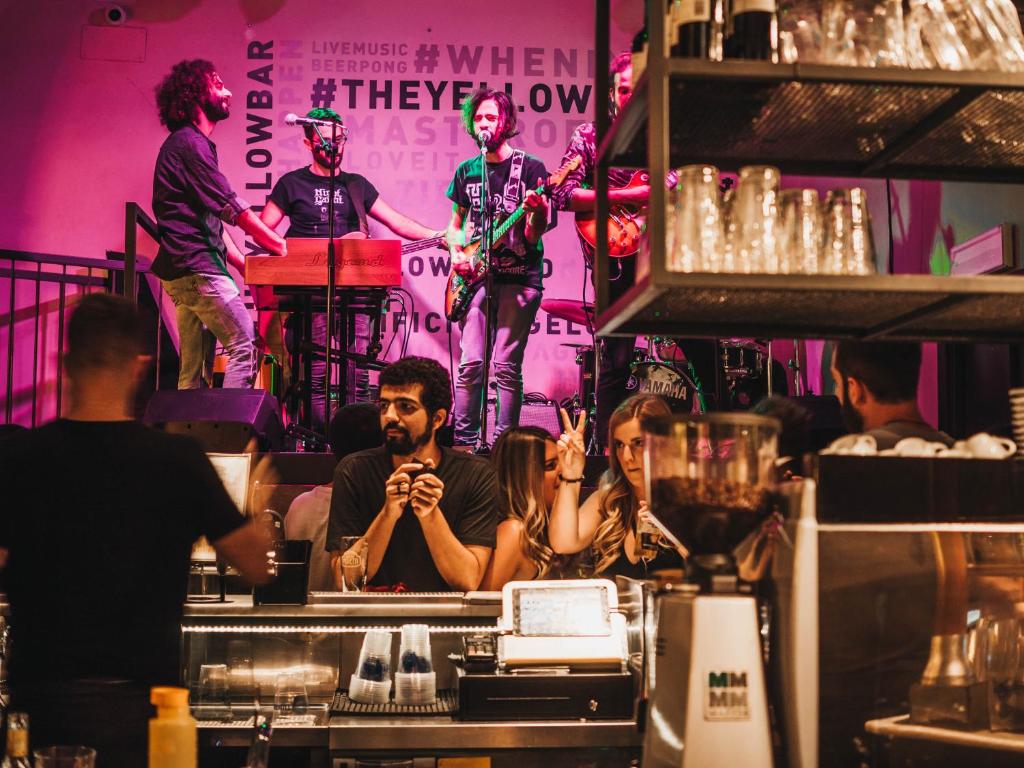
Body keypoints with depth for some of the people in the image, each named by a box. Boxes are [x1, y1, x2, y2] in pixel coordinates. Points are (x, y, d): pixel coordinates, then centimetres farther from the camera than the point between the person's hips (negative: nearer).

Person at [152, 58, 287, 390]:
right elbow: (234, 210, -14)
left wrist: (245, 265, 15)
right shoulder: (190, 143, -9)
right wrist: (281, 247, -7)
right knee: (244, 347, -12)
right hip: (196, 268, -10)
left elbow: (213, 220, 22)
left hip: (186, 271, 10)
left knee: (192, 368, 9)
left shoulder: (192, 144, 22)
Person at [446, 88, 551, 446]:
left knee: (507, 365, -5)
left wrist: (537, 211, -27)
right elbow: (455, 224, 21)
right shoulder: (467, 171, 12)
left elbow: (534, 233, -6)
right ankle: (464, 438, 5)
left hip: (520, 278, -3)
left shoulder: (530, 168, -1)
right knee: (471, 362, -4)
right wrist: (456, 252, 1)